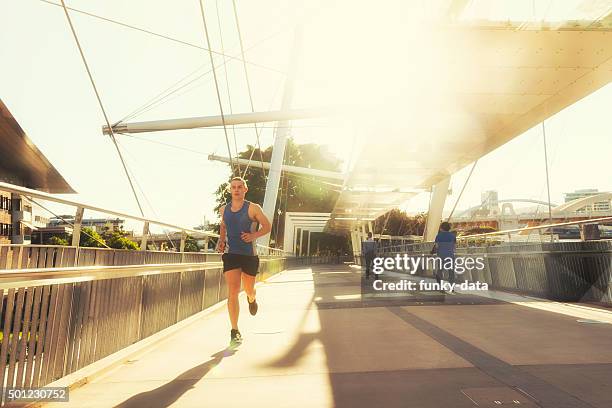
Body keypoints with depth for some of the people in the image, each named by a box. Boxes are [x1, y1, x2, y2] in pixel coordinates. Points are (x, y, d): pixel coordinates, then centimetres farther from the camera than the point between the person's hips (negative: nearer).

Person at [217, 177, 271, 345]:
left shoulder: (253, 208, -7)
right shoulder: (224, 209, 6)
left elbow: (267, 226, -2)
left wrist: (254, 235, -18)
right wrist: (221, 240, 8)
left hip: (249, 255, -1)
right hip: (231, 255, 2)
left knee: (248, 289, 14)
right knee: (232, 292, -9)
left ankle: (251, 300, 53)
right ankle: (235, 331, -1)